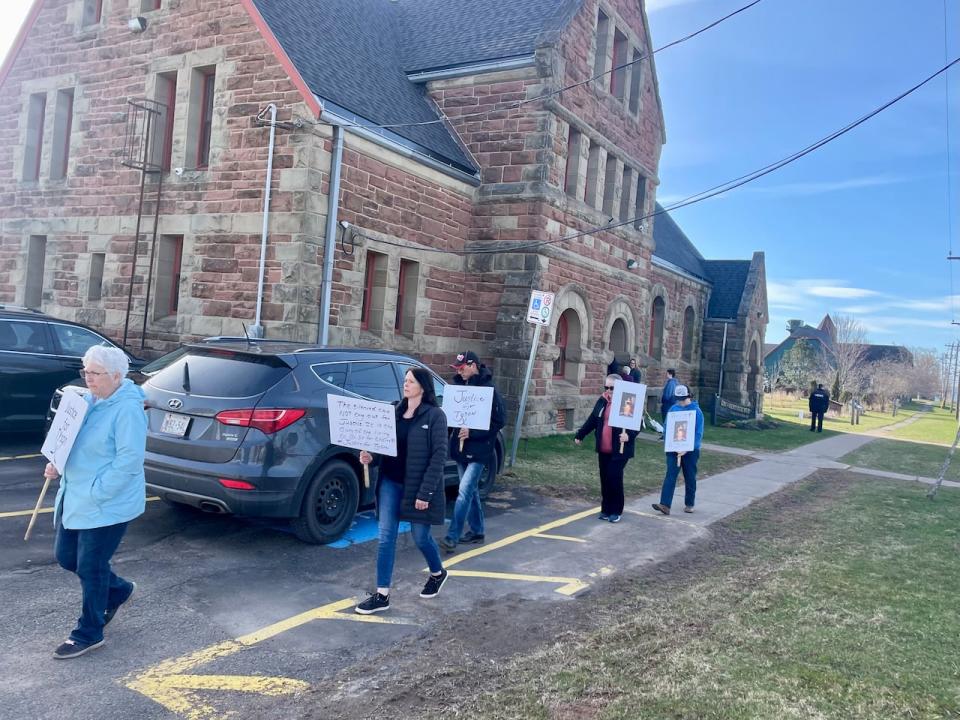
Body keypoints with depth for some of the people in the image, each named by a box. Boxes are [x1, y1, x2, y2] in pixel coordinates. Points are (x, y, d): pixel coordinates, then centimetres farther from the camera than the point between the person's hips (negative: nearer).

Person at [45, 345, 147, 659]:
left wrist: (95, 493, -24)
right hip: (74, 498, 9)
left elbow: (129, 460, -25)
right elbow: (72, 440, 20)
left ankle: (88, 634, 21)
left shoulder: (128, 409, -21)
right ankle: (118, 589, 39)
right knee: (65, 556, 17)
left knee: (90, 568, 2)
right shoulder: (89, 401, 7)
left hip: (107, 505, -9)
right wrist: (57, 464, 2)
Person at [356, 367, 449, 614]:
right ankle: (382, 595, 8)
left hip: (418, 486, -5)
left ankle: (438, 573, 39)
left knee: (420, 537, 10)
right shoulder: (395, 412, 7)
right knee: (386, 537, 1)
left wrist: (425, 492, -18)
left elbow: (439, 455, -14)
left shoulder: (435, 415, -10)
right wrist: (371, 456, -9)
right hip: (390, 482, 5)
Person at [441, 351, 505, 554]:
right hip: (461, 447, 8)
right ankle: (476, 531, 29)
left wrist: (472, 432, -20)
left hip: (478, 450, -7)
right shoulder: (461, 385, 7)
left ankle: (452, 537, -11)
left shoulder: (488, 389, -13)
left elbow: (499, 420, -14)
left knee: (465, 491, -12)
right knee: (470, 491, 16)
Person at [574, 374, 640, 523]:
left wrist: (629, 435, -32)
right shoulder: (602, 401, 7)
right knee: (605, 479, 10)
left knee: (614, 479, -7)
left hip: (620, 451, -6)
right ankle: (605, 509, 21)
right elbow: (592, 421, 17)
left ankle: (616, 511, 9)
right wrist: (580, 435, 23)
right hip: (603, 450, 6)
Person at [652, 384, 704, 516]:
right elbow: (666, 427, 6)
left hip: (690, 451, -2)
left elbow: (698, 433, -12)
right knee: (670, 476, -6)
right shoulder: (673, 409, 2)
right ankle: (665, 505, -12)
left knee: (690, 478, 11)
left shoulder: (696, 411, -9)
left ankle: (689, 504, 27)